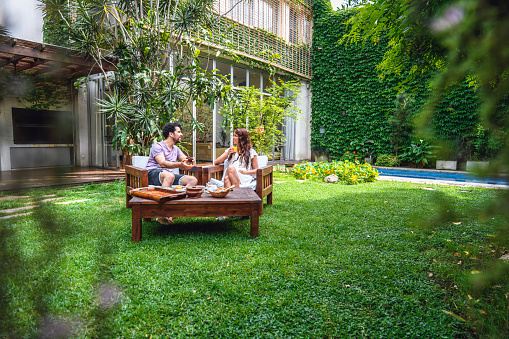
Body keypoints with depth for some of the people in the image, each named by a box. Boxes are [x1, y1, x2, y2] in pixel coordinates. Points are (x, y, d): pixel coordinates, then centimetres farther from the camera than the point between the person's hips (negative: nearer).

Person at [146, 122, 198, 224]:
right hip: (153, 173, -7)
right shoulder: (158, 146, -3)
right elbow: (162, 163, -20)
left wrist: (189, 161, -13)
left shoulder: (176, 149, 23)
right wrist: (180, 164, -36)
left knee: (193, 180, -13)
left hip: (169, 175, 8)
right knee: (169, 175, -40)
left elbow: (187, 161, 14)